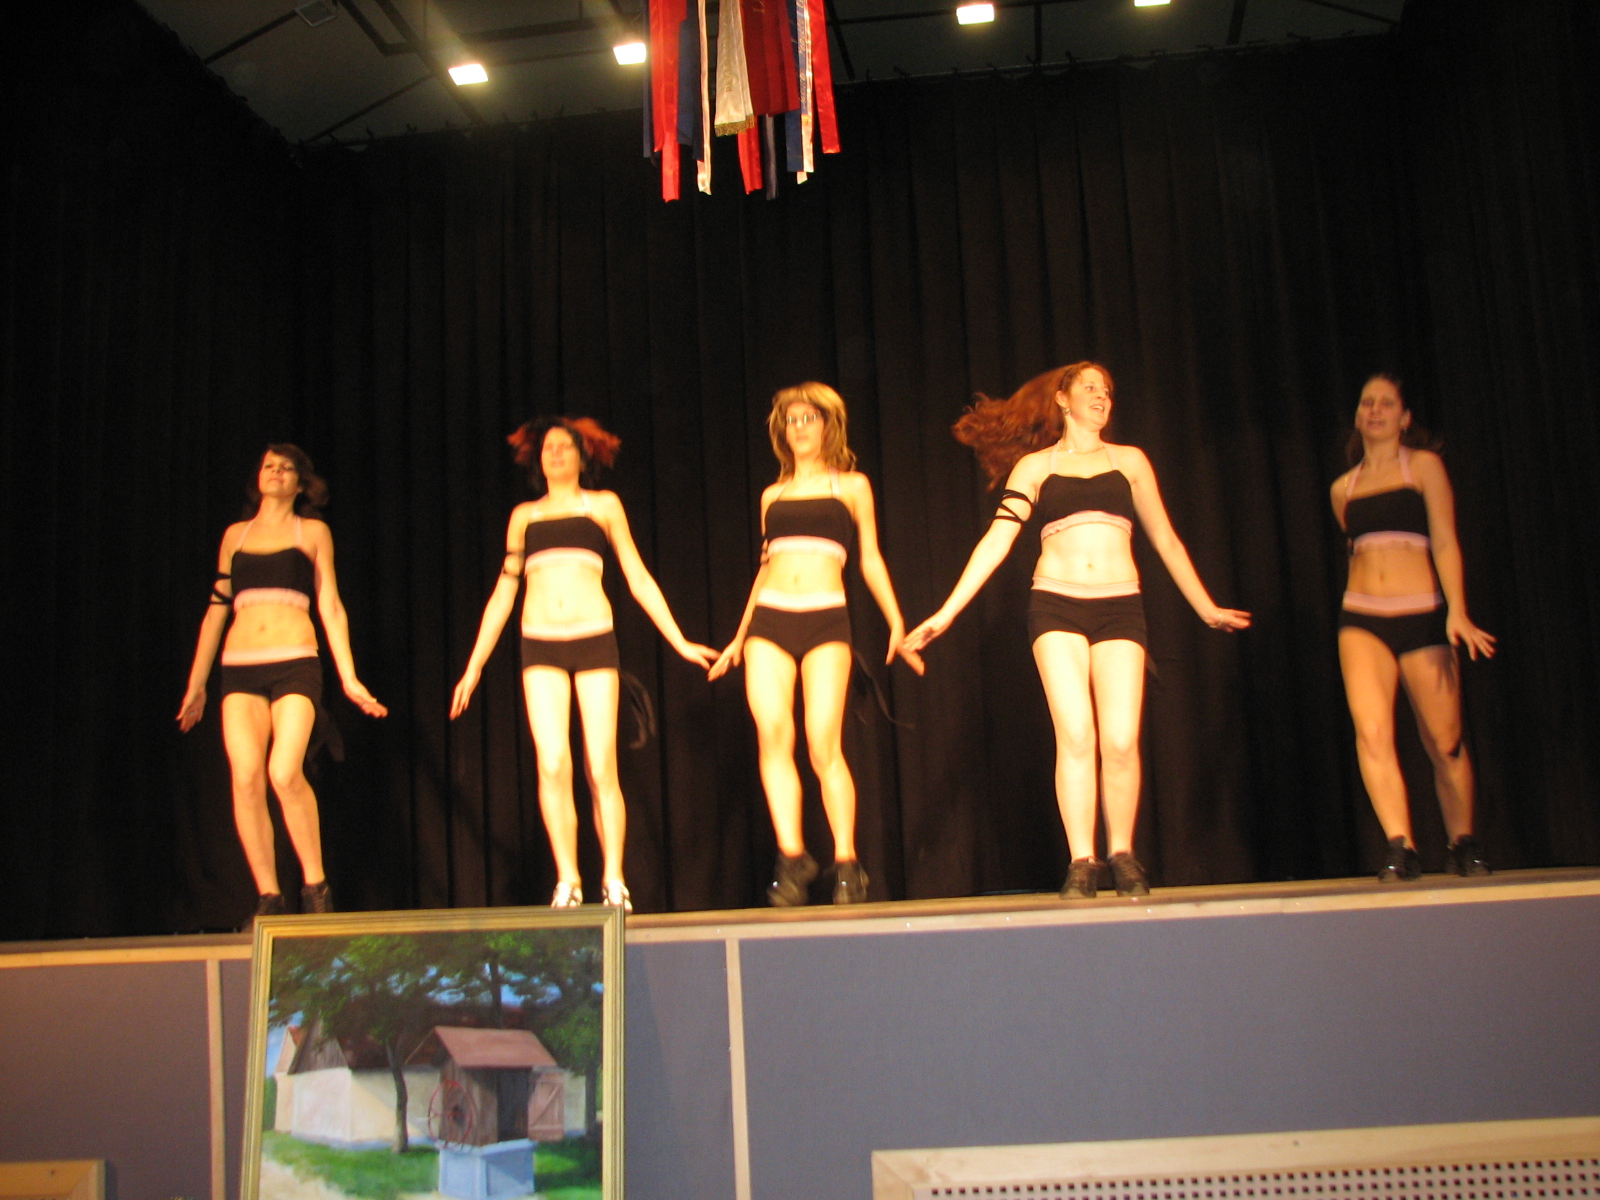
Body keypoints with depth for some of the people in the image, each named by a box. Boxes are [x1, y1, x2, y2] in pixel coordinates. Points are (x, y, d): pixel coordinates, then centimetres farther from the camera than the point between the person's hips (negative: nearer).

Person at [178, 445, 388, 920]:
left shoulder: (312, 532, 13)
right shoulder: (235, 535, 18)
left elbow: (330, 607, 9)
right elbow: (216, 610, 20)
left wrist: (349, 678, 2)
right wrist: (196, 683, 19)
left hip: (294, 663, -3)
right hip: (240, 667, 3)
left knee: (285, 773, -22)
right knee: (245, 779, -12)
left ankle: (315, 884, -5)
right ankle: (269, 898, -3)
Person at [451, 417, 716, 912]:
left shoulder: (603, 505, 16)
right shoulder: (524, 515, 20)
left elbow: (639, 580, 16)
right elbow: (502, 594, 22)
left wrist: (680, 642, 11)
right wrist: (474, 666, 18)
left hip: (594, 640, -1)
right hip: (540, 647, 1)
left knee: (602, 768, -7)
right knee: (553, 764, -13)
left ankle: (614, 881, 0)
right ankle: (567, 881, -7)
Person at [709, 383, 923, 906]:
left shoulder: (852, 486, 12)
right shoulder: (773, 495, 19)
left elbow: (870, 559, 13)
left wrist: (896, 622, 6)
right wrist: (739, 637, 22)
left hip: (825, 618, -3)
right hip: (769, 618, 3)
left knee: (824, 744, -11)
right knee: (772, 738, -13)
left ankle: (846, 863, -3)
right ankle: (791, 855, -8)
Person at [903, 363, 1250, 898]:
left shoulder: (1129, 460, 16)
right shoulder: (1034, 465, 12)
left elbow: (1165, 539, 22)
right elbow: (997, 539, 4)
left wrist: (1206, 607, 24)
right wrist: (947, 612, -4)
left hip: (1120, 607, 1)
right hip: (1056, 606, -1)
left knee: (1121, 740, -8)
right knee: (1075, 735, -12)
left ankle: (1122, 855, 9)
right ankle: (1081, 863, -4)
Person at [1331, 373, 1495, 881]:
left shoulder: (1424, 465, 6)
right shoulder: (1343, 487, 15)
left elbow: (1444, 542, -3)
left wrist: (1457, 612, -13)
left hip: (1421, 615, -2)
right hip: (1361, 619, 2)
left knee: (1445, 741, 1)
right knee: (1371, 730, -18)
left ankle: (1464, 845, 20)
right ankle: (1401, 848, -16)